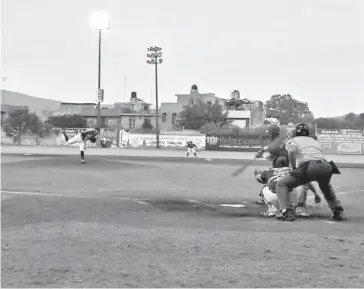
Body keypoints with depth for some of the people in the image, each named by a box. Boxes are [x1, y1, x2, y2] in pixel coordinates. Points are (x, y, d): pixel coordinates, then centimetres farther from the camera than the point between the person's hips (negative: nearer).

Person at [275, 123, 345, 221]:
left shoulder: (293, 140, 20)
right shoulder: (315, 141, 36)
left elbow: (292, 151, -4)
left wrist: (294, 168, 3)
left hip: (308, 167, -5)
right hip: (325, 167, 5)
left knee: (282, 184, 11)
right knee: (326, 187, 38)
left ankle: (286, 212, -7)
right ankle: (338, 211, 27)